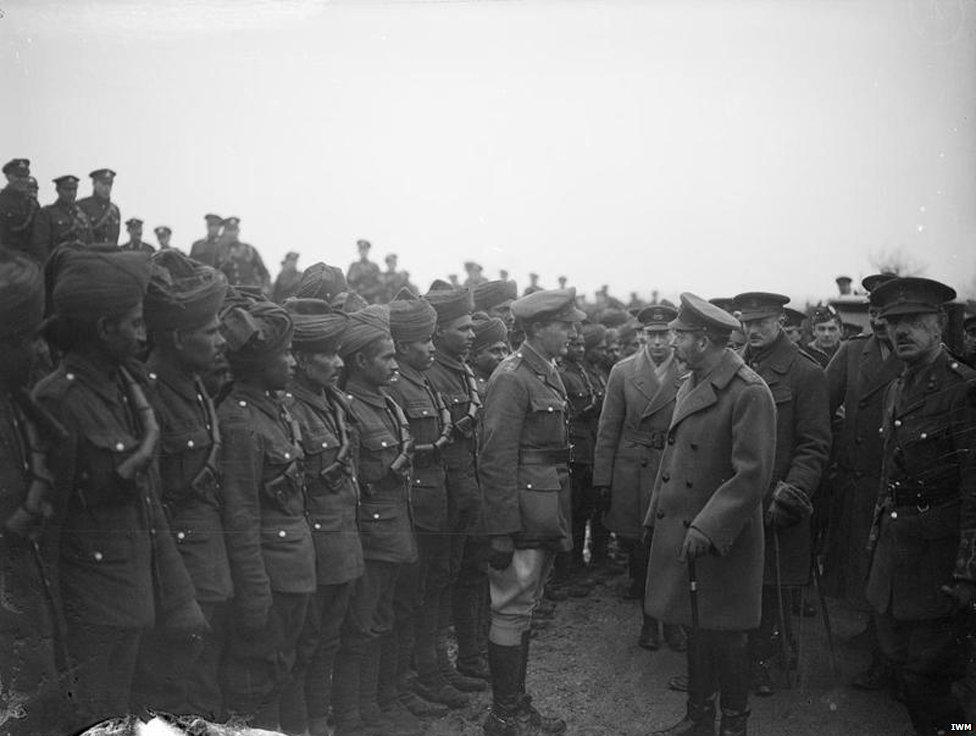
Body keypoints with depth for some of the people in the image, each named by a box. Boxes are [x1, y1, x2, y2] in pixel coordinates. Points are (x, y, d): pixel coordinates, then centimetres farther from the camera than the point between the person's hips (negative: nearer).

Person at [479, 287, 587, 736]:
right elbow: (497, 461, -20)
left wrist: (560, 520, 17)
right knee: (512, 612, 0)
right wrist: (502, 533, -21)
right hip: (522, 519, -9)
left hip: (547, 518, 9)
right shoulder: (511, 378, -16)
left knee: (524, 609, 16)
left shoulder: (549, 373, 13)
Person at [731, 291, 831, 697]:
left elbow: (814, 447, -8)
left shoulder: (806, 373, -6)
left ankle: (758, 662, 19)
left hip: (772, 502, -5)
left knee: (768, 584, 3)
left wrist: (791, 494, -18)